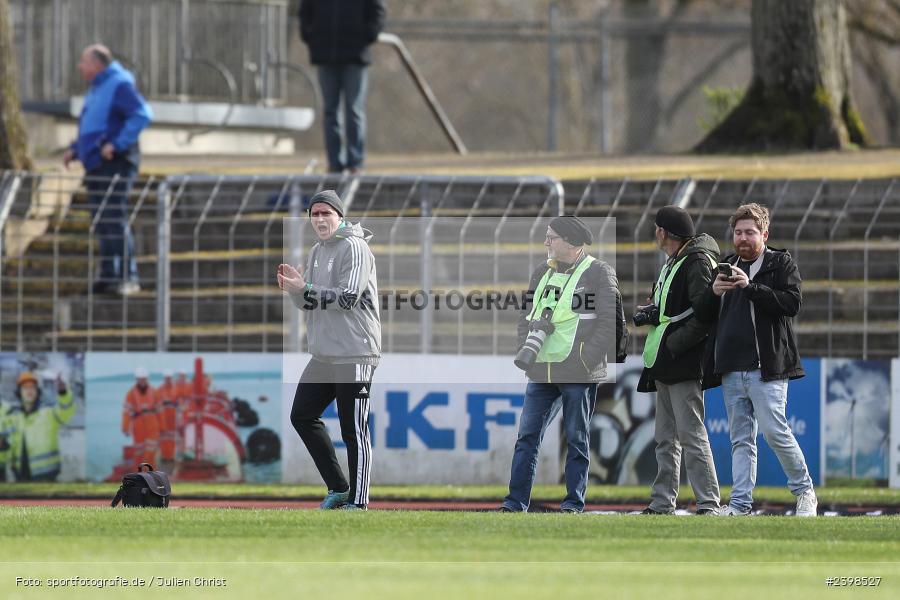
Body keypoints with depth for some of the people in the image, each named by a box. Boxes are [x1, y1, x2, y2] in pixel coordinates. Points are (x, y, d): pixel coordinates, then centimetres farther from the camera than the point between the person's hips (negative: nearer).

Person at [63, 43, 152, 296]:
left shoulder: (120, 85, -10)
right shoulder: (96, 89, 21)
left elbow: (142, 115, -22)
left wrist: (117, 144, -25)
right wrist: (74, 149, 16)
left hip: (115, 162, -10)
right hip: (97, 165, 10)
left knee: (114, 218, -14)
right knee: (101, 221, 8)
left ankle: (128, 277, -16)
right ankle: (108, 276, 11)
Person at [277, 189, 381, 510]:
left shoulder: (354, 248, -10)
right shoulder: (317, 252, 16)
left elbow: (348, 297, -19)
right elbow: (307, 302, 19)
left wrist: (305, 288, -17)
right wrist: (295, 287, -2)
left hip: (354, 354, -10)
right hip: (323, 355, 10)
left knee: (354, 431, -7)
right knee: (302, 415, 13)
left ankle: (357, 502, -3)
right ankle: (338, 488, 21)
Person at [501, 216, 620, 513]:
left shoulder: (598, 273, -4)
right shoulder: (542, 273, 16)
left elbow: (611, 321, -9)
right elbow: (526, 315, 21)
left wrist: (588, 359, -15)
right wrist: (524, 351, 5)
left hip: (579, 374, -6)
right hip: (541, 371, 6)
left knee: (576, 439, 3)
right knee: (527, 436, 1)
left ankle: (573, 502, 9)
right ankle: (515, 502, 2)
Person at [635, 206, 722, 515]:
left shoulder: (698, 263, -11)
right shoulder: (672, 264, 21)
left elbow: (704, 316, -19)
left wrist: (672, 346, -21)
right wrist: (649, 312, 3)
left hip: (684, 362, -10)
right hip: (664, 365, 10)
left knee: (691, 435, -12)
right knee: (665, 439, 12)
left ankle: (708, 504, -13)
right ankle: (662, 503, 17)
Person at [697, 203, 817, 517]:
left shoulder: (781, 264, 3)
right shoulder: (726, 266, 19)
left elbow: (792, 303, -12)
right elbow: (707, 314, 20)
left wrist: (751, 287, -17)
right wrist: (714, 293, -2)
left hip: (766, 367, -6)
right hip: (732, 369, 6)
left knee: (774, 431, -10)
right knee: (741, 438, 5)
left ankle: (805, 491, 5)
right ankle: (740, 503, 4)